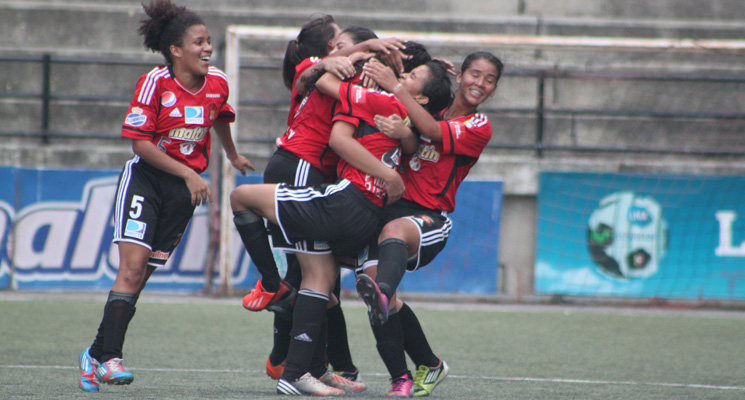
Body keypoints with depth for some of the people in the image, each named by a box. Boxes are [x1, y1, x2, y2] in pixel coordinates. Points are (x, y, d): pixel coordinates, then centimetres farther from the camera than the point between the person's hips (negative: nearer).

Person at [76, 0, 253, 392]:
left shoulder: (217, 83, 0)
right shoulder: (155, 83, -15)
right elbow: (141, 143, -15)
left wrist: (233, 156, 39)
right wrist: (188, 173, -19)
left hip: (185, 186, 4)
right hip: (145, 178, -4)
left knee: (142, 273, 1)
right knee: (133, 263, -18)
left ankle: (96, 355, 7)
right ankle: (109, 357, -19)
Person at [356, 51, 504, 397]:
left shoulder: (479, 127, 3)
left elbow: (433, 131, -12)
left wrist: (395, 86, -14)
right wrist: (400, 131, -18)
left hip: (431, 218, -4)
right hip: (391, 204, 4)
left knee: (395, 230, -38)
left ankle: (382, 292, -70)